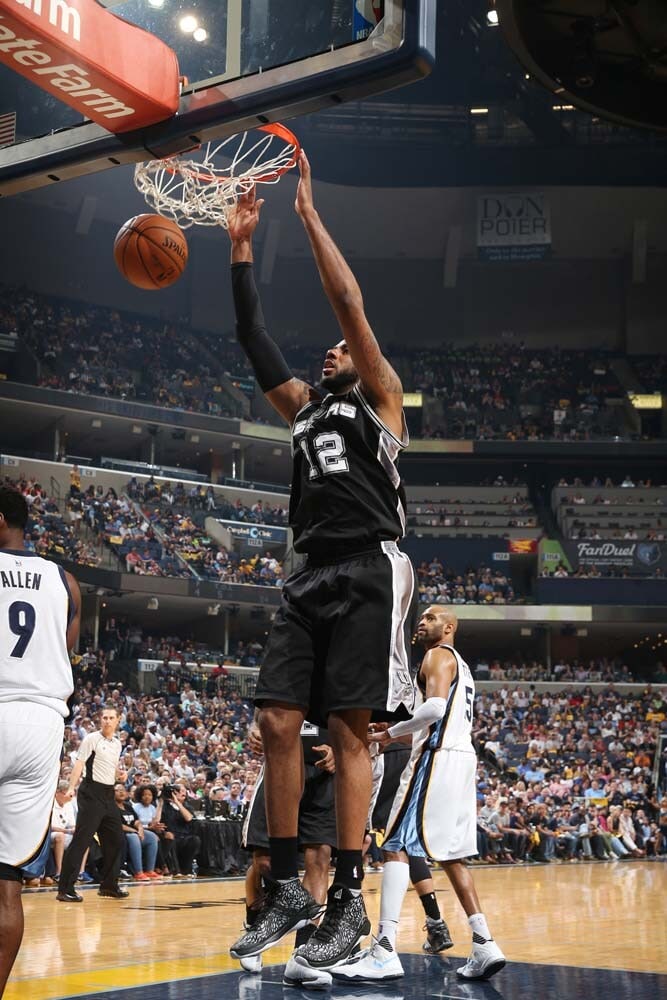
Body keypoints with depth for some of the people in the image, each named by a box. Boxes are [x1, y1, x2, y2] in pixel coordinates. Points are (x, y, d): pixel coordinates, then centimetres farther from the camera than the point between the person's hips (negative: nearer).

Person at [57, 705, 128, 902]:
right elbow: (79, 764, -13)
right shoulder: (91, 739, -6)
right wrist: (71, 788, -25)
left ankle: (108, 885, 21)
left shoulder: (117, 744, 14)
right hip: (92, 793, -8)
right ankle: (65, 889, -11)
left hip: (108, 794, 8)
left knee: (115, 840, 10)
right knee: (81, 840, -11)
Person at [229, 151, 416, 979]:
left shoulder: (381, 395, 8)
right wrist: (240, 248, 16)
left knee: (347, 728, -9)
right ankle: (286, 888, 5)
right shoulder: (305, 406, 24)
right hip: (311, 574, 7)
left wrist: (308, 212, 1)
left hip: (369, 570, -6)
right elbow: (253, 338, 20)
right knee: (278, 722, -2)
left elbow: (351, 303, -2)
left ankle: (349, 900, -6)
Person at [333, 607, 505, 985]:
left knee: (397, 846, -14)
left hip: (437, 758, -10)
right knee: (451, 856, 13)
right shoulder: (460, 665, 26)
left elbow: (435, 707, -21)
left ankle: (385, 952, -23)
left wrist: (393, 732, -10)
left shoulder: (438, 656, -4)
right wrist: (403, 731, 24)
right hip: (462, 757, 10)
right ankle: (485, 946, 8)